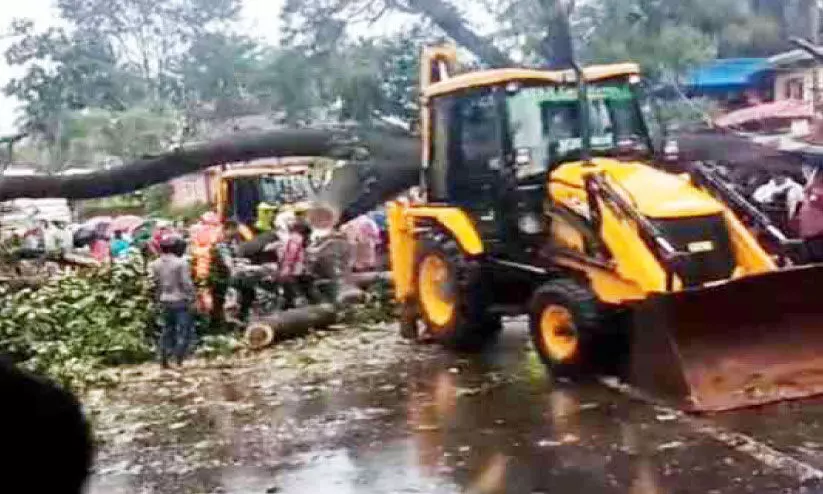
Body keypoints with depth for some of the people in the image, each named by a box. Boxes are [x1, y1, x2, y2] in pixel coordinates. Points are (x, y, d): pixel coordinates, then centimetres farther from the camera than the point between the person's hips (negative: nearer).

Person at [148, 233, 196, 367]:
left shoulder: (155, 264, 3)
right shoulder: (181, 263, -15)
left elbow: (154, 284, 7)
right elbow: (187, 283, -15)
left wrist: (159, 299, 17)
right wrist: (191, 297, -4)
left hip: (165, 301, 6)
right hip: (180, 301, -6)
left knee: (167, 329, 16)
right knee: (185, 329, 2)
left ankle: (164, 358, 14)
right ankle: (179, 356, -7)